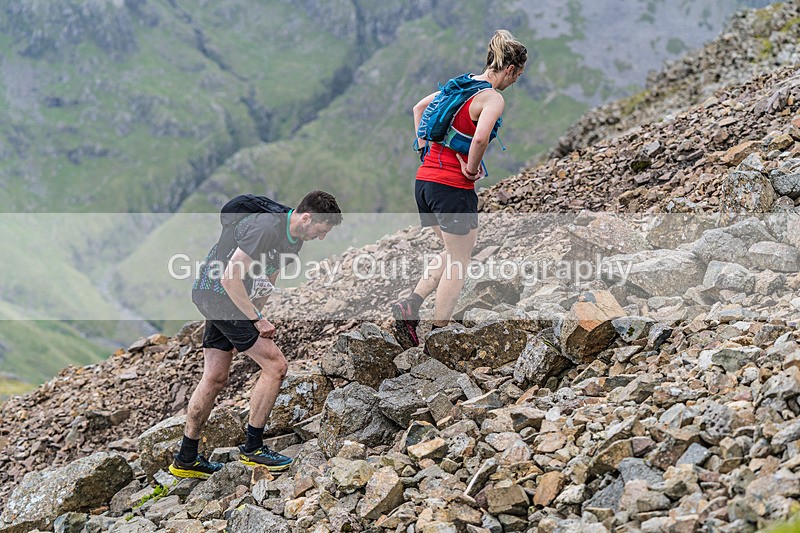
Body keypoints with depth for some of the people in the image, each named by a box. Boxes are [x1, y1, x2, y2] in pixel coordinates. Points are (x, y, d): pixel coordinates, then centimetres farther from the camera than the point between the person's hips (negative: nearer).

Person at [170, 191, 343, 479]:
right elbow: (230, 278, -25)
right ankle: (252, 448, 2)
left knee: (214, 378, 12)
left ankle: (185, 460, 20)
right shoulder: (266, 228, -25)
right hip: (219, 295, -10)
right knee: (275, 365, -9)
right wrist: (257, 320, -19)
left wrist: (256, 315, 10)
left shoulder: (293, 237, 7)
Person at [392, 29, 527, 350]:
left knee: (453, 254, 23)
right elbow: (480, 138, -30)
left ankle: (410, 306, 7)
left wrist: (424, 148, 19)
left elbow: (419, 108, 24)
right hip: (453, 187, -8)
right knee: (458, 262, 6)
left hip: (424, 179, 8)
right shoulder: (493, 98, -12)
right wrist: (472, 168, -13)